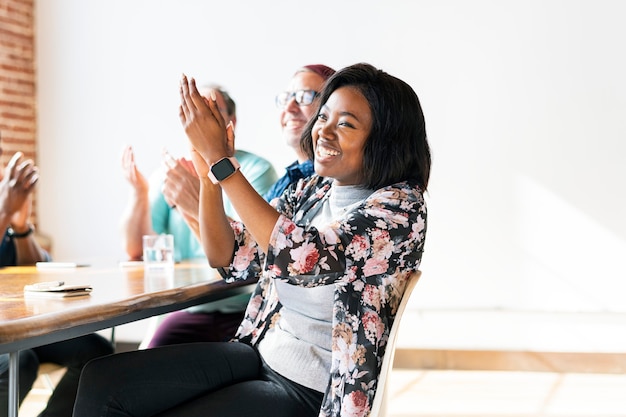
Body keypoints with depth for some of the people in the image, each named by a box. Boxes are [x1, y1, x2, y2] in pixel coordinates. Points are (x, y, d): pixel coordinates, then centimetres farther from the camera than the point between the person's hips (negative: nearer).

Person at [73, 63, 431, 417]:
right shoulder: (312, 190, 6)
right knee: (103, 381, -7)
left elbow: (298, 256, -30)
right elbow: (228, 259, 6)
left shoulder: (401, 206, -15)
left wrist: (219, 159, -24)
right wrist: (208, 175, -10)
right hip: (261, 352, 7)